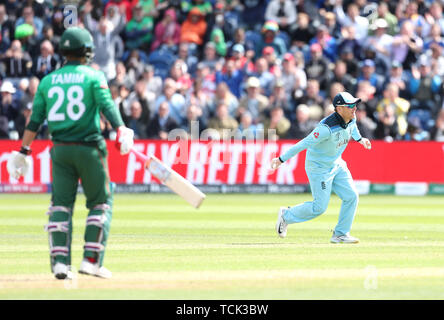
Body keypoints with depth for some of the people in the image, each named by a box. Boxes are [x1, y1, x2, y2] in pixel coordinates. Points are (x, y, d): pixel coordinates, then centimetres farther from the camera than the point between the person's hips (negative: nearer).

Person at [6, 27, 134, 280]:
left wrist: (24, 151, 10)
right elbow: (107, 106, -18)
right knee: (101, 202, 7)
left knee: (61, 204, 7)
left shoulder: (48, 81, 9)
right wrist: (122, 131, -27)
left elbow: (35, 120, 7)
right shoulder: (94, 76, -1)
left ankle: (60, 261, -4)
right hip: (89, 147, -3)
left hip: (60, 149, 3)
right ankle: (91, 259, -1)